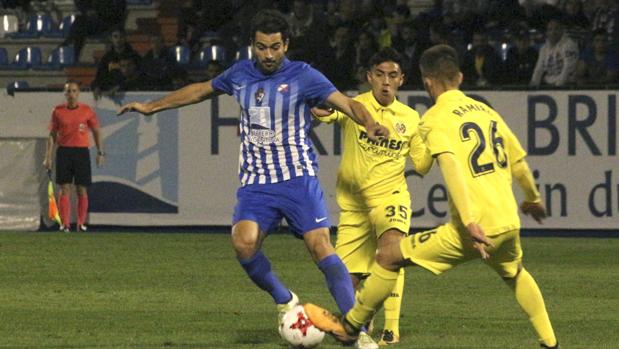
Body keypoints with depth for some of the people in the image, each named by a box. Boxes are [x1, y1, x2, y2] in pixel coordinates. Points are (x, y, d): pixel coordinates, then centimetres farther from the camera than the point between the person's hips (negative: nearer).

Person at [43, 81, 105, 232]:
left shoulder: (87, 111, 2)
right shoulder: (58, 111, 5)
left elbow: (96, 132, 9)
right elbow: (52, 135, 9)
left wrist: (100, 152, 1)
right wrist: (48, 157, 4)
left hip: (82, 152, 0)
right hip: (64, 151, 0)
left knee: (82, 190, 0)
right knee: (64, 189, -3)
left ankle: (81, 223, 7)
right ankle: (65, 223, -2)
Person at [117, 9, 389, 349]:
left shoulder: (302, 76, -5)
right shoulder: (241, 74, 8)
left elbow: (346, 102, -16)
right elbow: (201, 90, 26)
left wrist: (369, 124, -37)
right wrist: (152, 106, 30)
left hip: (298, 179, -3)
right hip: (255, 184, 3)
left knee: (321, 246, -17)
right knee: (244, 243, -23)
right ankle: (284, 302, 3)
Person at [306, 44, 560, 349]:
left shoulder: (434, 118, -4)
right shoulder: (486, 110, 15)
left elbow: (452, 167, -21)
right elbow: (518, 162, 23)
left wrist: (471, 223, -29)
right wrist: (533, 199, 42)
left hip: (473, 231, -7)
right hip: (509, 222, 7)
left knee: (387, 257, 6)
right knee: (514, 273, 38)